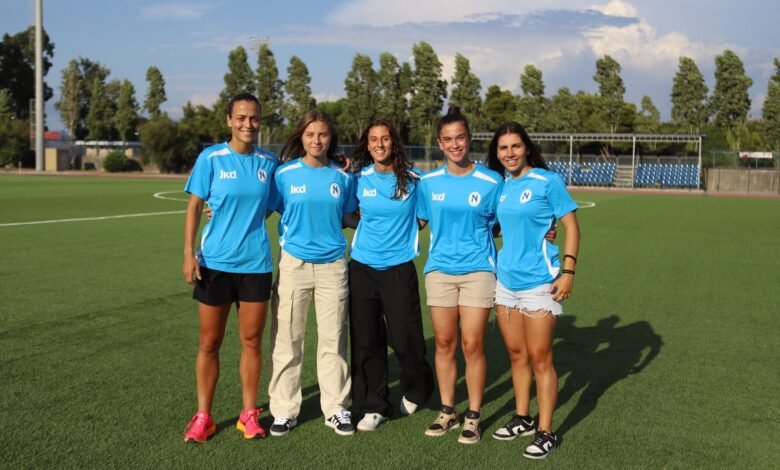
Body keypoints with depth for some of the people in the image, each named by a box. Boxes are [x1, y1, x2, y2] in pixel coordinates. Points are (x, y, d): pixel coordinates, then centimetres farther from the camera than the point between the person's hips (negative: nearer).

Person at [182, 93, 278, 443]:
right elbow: (194, 206, -3)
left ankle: (249, 414, 21)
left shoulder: (269, 162, 3)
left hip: (255, 264, 2)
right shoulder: (211, 158, -4)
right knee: (209, 342, 6)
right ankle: (202, 417, 19)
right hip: (214, 263, -2)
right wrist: (189, 253, -9)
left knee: (252, 341, 7)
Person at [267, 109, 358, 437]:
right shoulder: (285, 174, -1)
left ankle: (336, 408, 19)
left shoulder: (343, 177, 4)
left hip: (332, 265, 1)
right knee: (286, 340, 4)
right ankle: (284, 410, 16)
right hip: (293, 263, -1)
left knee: (333, 339, 7)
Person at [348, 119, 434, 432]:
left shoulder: (413, 179, -3)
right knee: (365, 341, 4)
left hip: (399, 268, -2)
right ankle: (374, 406, 18)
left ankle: (415, 391, 29)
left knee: (405, 339, -1)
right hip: (362, 267, 2)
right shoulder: (359, 178, 2)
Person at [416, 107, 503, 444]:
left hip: (477, 271, -2)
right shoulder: (428, 183, 4)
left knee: (472, 345, -2)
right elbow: (418, 221, 13)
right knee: (444, 344, 8)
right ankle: (447, 412, 23)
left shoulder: (491, 182, -4)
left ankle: (473, 416, 14)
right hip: (439, 270, 3)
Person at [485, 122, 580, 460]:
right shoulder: (499, 186, 7)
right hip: (505, 282, 6)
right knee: (516, 355, 14)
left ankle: (546, 432, 9)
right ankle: (522, 419, 28)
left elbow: (571, 227, -7)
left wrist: (568, 271, -15)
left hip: (539, 283, -5)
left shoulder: (547, 181, -8)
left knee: (539, 358, -1)